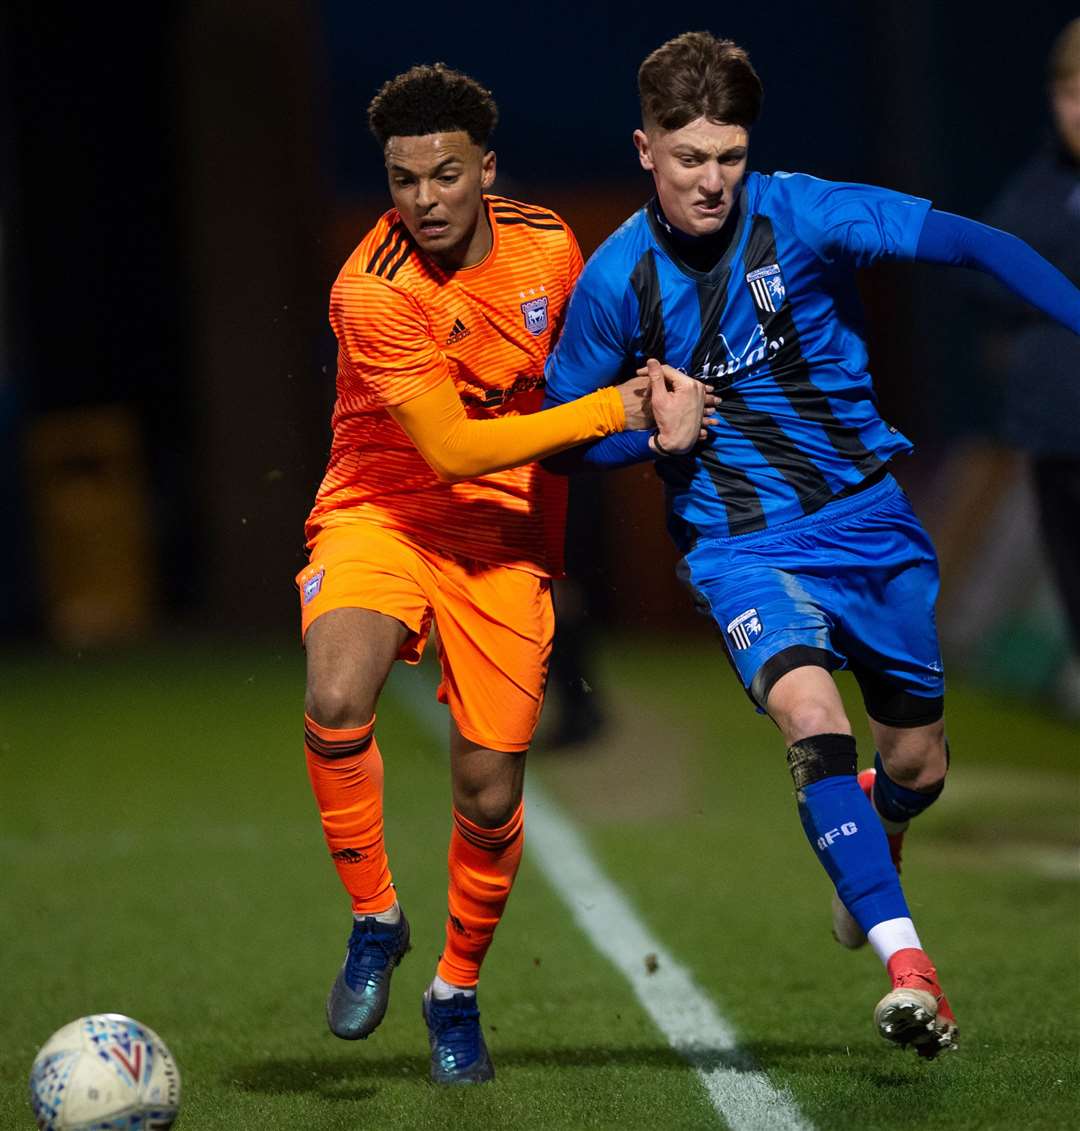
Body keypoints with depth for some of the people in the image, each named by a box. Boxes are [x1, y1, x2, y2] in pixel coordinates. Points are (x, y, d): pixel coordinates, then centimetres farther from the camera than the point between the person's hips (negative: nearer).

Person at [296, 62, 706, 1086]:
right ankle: (374, 922, -7)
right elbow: (453, 447, -22)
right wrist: (621, 408, -21)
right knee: (336, 701, -32)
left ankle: (456, 990, 26)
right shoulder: (373, 292, -20)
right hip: (380, 513, -3)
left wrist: (652, 398, -1)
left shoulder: (548, 245, -4)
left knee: (490, 790, -1)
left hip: (504, 534, 4)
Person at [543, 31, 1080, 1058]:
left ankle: (870, 850, 50)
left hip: (868, 518, 2)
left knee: (919, 762, 11)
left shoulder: (799, 213, -11)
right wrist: (652, 432, -17)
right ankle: (906, 964, -30)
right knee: (811, 715, -30)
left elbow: (968, 243, -11)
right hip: (742, 547, -2)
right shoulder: (617, 280, -9)